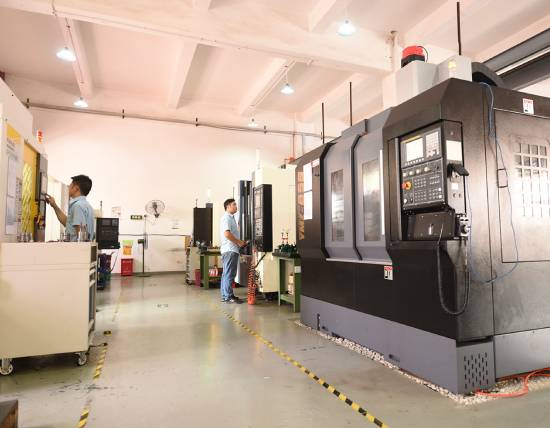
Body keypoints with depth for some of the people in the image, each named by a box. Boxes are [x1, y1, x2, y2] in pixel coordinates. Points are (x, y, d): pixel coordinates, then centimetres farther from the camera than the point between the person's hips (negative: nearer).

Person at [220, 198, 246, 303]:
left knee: (227, 274, 13)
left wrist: (240, 242, 14)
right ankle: (228, 297, -4)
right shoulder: (226, 218, -12)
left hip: (231, 249, 11)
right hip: (230, 250, -11)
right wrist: (239, 242, -15)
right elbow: (227, 233, -24)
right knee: (229, 274, -7)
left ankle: (225, 295, 21)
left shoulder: (231, 218, 20)